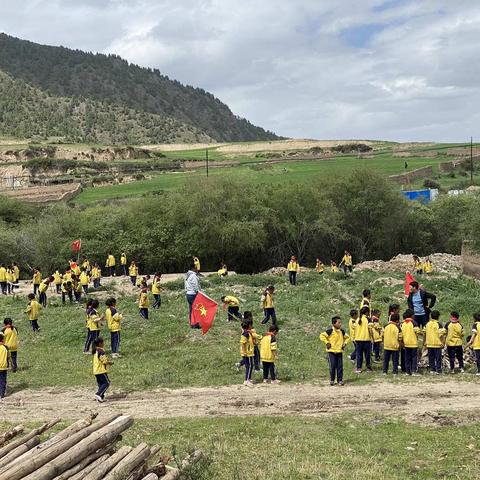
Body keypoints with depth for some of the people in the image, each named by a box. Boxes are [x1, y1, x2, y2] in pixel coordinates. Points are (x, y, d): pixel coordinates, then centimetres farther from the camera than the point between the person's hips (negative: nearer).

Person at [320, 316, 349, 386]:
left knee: (340, 366, 3)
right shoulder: (330, 331, -9)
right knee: (332, 366, -1)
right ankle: (332, 380, 11)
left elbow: (347, 337, 24)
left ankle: (340, 380, 11)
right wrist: (327, 343, -10)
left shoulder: (342, 331, 7)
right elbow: (322, 336, -10)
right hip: (332, 351, -4)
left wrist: (345, 343, 10)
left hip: (340, 351, 4)